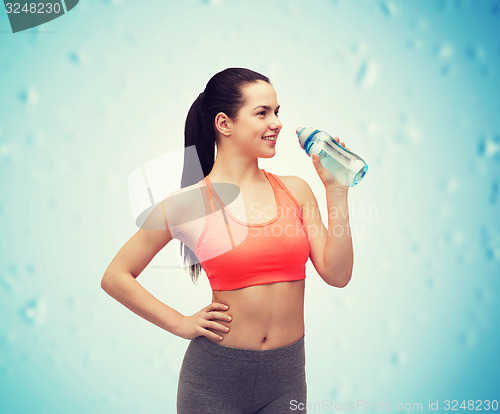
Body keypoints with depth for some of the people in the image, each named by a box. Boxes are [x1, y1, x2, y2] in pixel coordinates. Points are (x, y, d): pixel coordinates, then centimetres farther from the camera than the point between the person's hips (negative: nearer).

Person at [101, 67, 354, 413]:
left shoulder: (295, 190, 2)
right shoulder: (191, 203, -9)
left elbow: (337, 275, -3)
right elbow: (116, 277, -2)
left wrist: (336, 189, -6)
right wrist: (181, 324, -4)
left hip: (287, 375, 3)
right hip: (216, 376, -3)